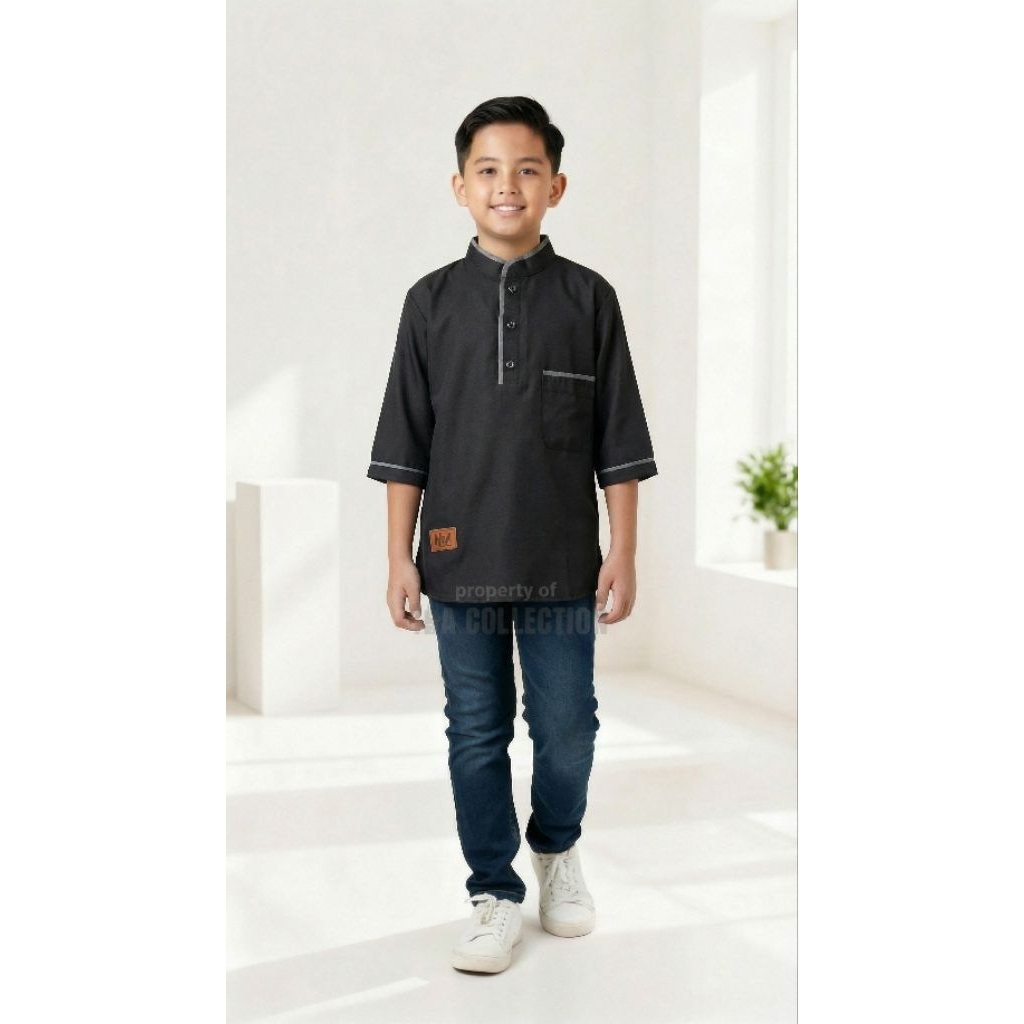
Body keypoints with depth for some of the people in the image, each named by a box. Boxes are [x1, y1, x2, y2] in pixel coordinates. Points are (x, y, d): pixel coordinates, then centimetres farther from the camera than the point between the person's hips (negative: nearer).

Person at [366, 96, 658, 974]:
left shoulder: (588, 299, 1)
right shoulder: (433, 301, 3)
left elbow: (618, 442, 2)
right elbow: (405, 444, 4)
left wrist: (623, 555, -1)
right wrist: (400, 557, 1)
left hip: (562, 564, 0)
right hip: (459, 562, 1)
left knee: (566, 728, 8)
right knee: (476, 734, 8)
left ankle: (558, 847, 36)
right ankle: (496, 892, 22)